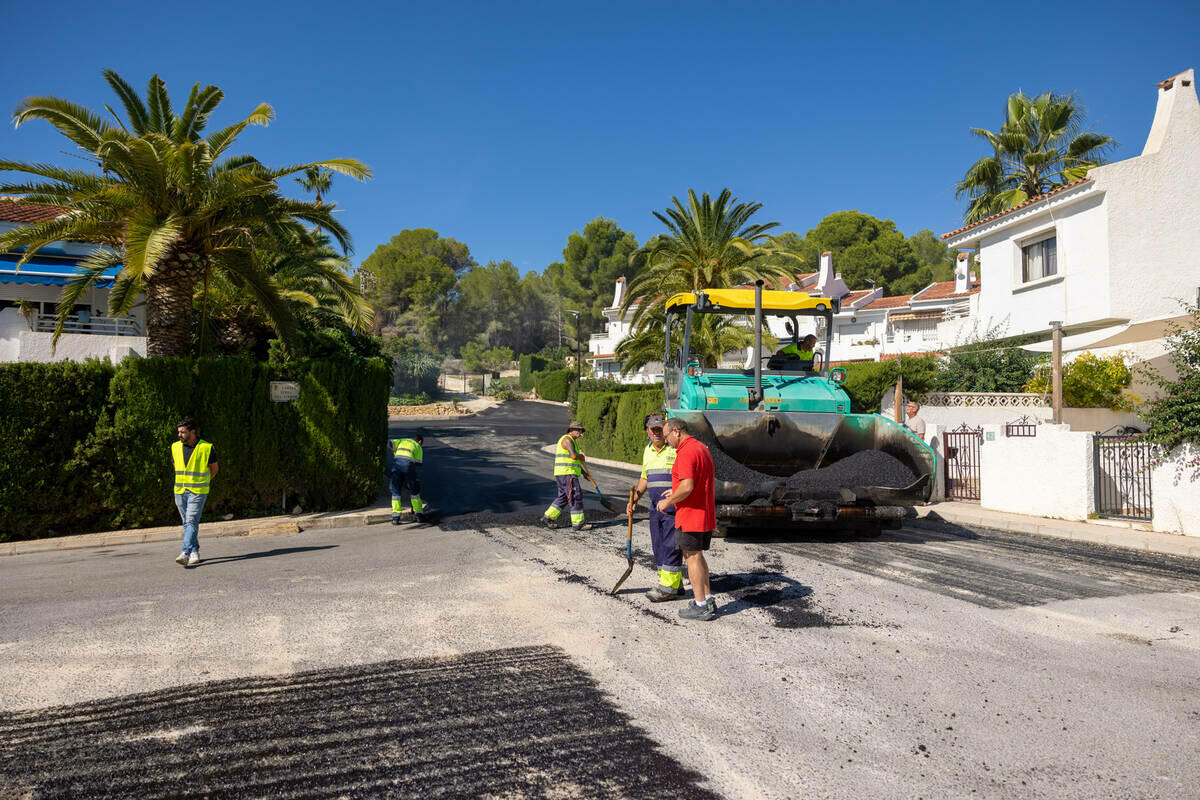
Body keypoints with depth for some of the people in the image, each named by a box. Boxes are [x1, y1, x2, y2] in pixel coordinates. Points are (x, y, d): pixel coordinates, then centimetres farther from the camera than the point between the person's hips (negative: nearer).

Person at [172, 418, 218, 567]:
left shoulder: (206, 448, -7)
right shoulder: (175, 447, 4)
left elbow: (214, 469, 7)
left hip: (197, 492, -5)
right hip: (180, 492, 5)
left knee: (191, 522, -14)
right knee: (187, 523, 10)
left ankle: (185, 553, -21)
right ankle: (195, 552, 19)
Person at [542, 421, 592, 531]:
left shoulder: (573, 442, 21)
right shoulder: (567, 439, -12)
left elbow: (574, 461, 26)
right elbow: (574, 456, -25)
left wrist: (583, 472, 16)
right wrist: (582, 457, -4)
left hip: (569, 474, 10)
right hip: (566, 473, -10)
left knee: (563, 497, 13)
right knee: (575, 496, -7)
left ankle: (548, 518, 16)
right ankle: (578, 523, -4)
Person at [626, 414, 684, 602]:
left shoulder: (676, 449, -10)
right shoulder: (648, 450, 14)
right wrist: (635, 499, 15)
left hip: (674, 507, -8)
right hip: (655, 507, 8)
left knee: (670, 546, -6)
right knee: (658, 547, 10)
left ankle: (669, 588, -1)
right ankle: (676, 584, 20)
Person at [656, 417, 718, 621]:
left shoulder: (686, 452, -19)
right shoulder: (702, 448, 14)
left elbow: (687, 487, -26)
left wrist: (668, 502, -12)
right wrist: (675, 493, 21)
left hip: (690, 514, -10)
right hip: (706, 514, 10)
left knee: (692, 557, -1)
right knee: (698, 557, 17)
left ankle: (700, 606, 4)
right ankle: (708, 600, 21)